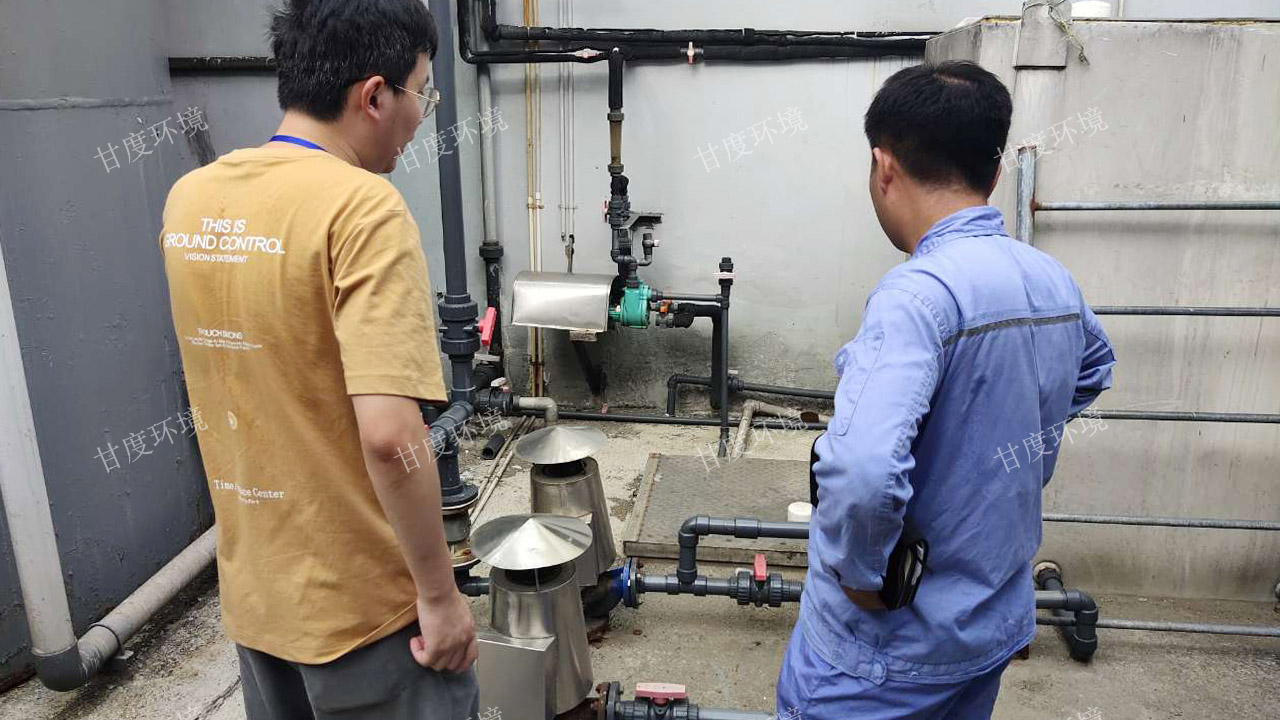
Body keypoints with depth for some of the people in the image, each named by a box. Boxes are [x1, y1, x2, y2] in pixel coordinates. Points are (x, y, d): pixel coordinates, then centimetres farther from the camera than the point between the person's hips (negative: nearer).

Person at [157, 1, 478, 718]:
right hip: (364, 607, -7)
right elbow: (389, 435, -29)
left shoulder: (189, 199, 1)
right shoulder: (362, 207, -23)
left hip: (252, 592, 7)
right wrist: (440, 592, -17)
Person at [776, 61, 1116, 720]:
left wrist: (861, 573, -23)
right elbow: (1093, 369, 23)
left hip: (887, 649, -7)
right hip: (1000, 623, 8)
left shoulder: (918, 293, -27)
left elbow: (860, 471, -41)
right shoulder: (1054, 281, -1)